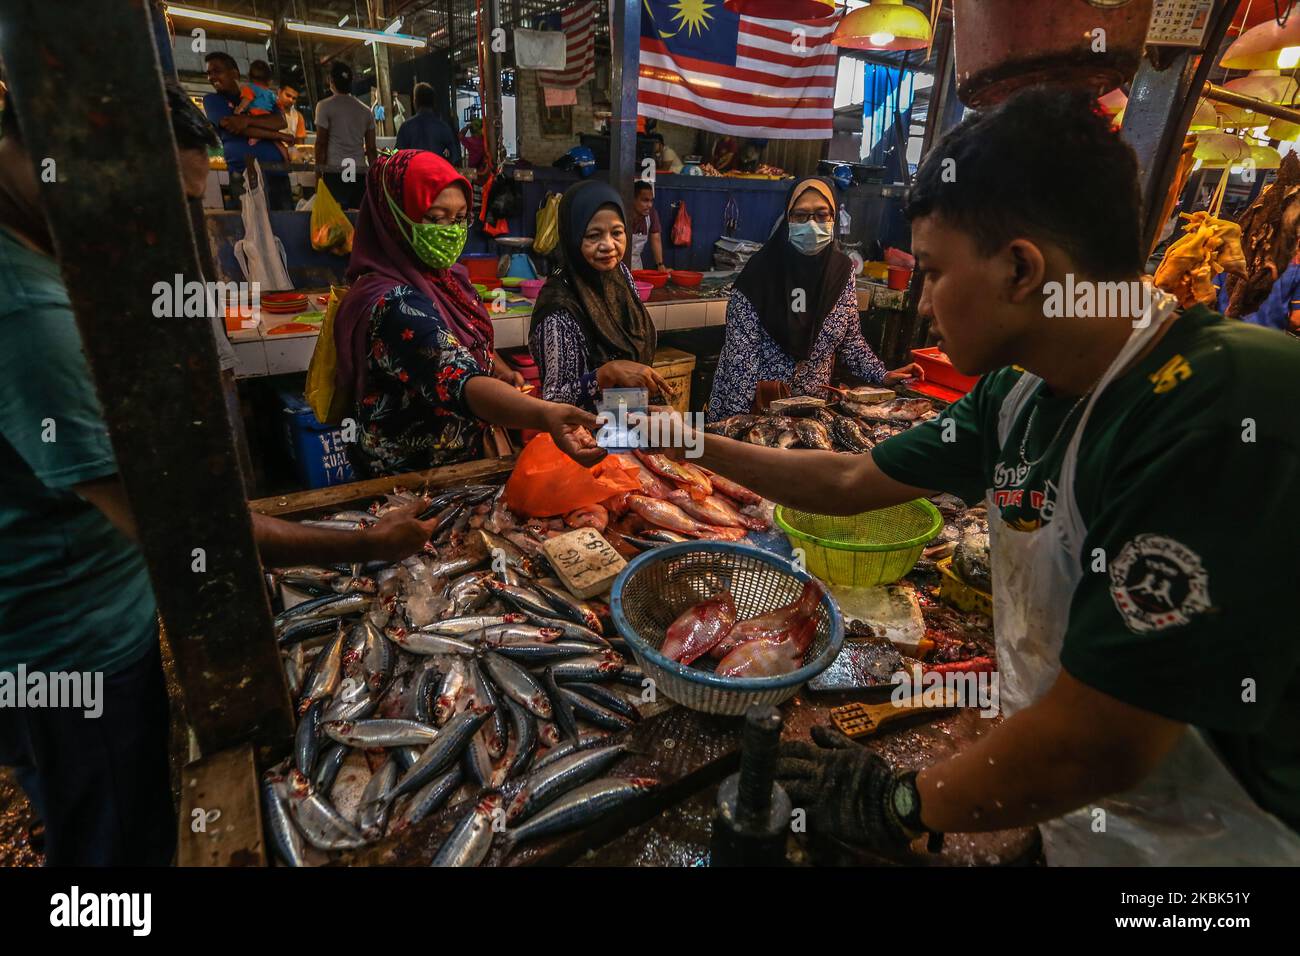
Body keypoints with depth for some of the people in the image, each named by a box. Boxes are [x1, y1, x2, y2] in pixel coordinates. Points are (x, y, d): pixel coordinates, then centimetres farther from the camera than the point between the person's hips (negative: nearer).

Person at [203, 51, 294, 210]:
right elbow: (236, 128, -3)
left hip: (277, 170, 3)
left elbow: (281, 121, 3)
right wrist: (279, 136, -1)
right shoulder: (212, 100, 13)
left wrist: (247, 119, -12)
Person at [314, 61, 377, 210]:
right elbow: (371, 148, 11)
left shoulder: (325, 106, 2)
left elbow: (321, 143, -2)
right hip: (360, 173, 4)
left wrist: (318, 174, 2)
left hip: (335, 172, -4)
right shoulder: (365, 110, 13)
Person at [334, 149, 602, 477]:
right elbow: (459, 384, -40)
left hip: (467, 456, 8)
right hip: (411, 477, -7)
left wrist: (503, 372, -2)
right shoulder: (391, 305, -26)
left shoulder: (448, 276, 1)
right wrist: (545, 415, -56)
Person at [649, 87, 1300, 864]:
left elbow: (1097, 747, -28)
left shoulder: (1230, 418, -30)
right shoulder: (1017, 393, -6)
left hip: (1195, 840, -6)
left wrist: (897, 805, -13)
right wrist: (698, 445, 9)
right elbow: (850, 482, 4)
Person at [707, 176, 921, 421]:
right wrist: (739, 417, -20)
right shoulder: (763, 269, -13)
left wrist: (882, 376, 1)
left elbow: (850, 340, 11)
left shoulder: (843, 270, -1)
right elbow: (741, 352, -16)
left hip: (814, 405, 4)